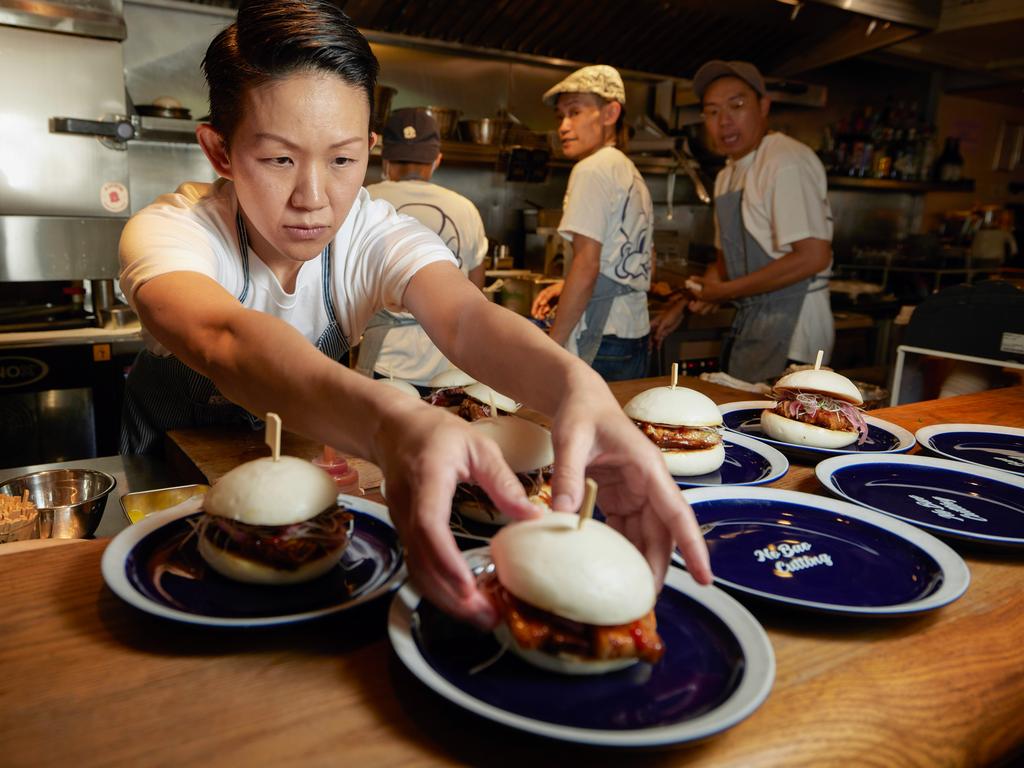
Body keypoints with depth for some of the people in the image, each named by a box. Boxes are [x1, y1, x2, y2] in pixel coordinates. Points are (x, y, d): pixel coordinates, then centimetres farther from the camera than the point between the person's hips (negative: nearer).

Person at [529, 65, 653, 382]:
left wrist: (550, 347, -14)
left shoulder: (592, 169, -11)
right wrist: (566, 288, 15)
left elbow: (587, 265, -18)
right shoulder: (631, 172, 16)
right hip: (635, 336, 9)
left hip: (599, 344, -9)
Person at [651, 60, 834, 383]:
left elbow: (813, 257, -22)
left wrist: (727, 291, -15)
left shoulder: (787, 162, -15)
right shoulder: (727, 176, 13)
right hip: (748, 325, 8)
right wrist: (685, 304, 14)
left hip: (790, 334, -8)